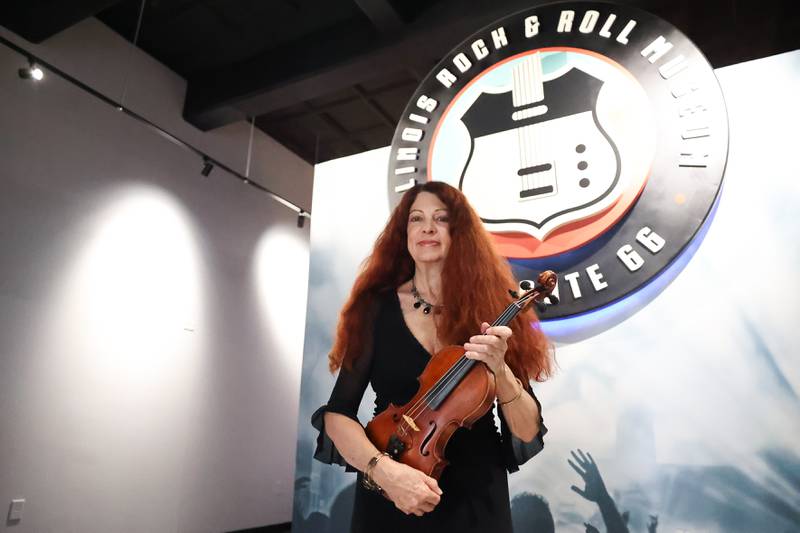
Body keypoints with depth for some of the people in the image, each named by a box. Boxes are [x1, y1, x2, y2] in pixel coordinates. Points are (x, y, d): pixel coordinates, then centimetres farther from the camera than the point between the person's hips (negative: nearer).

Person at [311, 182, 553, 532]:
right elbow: (337, 413, -7)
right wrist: (383, 468, -22)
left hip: (476, 502, 1)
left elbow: (528, 432, -6)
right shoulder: (378, 308, -5)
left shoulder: (491, 307, -6)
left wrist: (499, 369, -23)